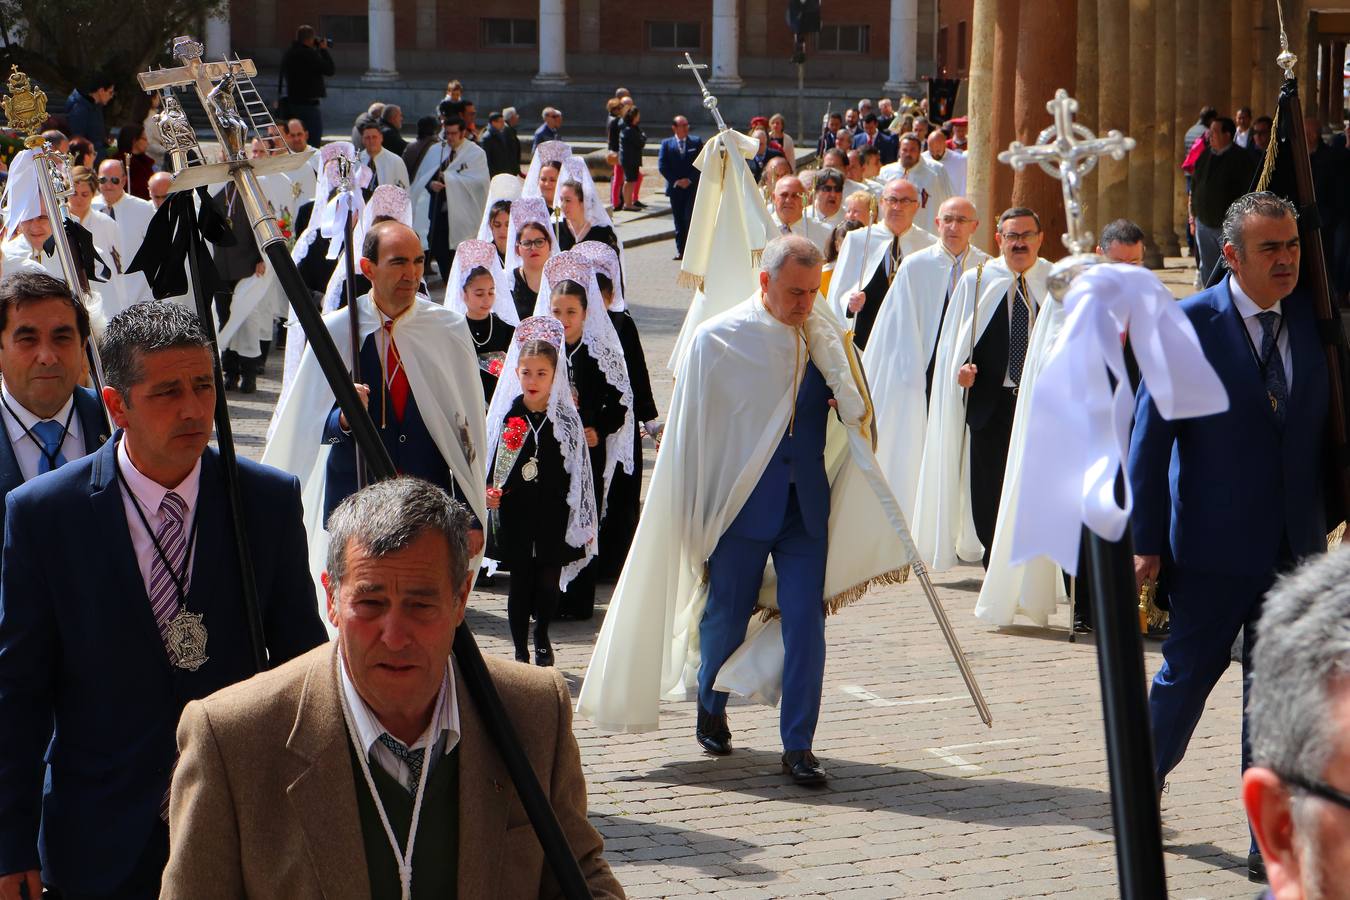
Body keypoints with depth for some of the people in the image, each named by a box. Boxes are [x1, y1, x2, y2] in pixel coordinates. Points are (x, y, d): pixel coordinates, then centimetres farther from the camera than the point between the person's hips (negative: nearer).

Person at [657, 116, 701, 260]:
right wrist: (676, 181, -10)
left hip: (692, 187, -1)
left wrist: (690, 179, -10)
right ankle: (680, 250, 11)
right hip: (675, 188, 1)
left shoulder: (696, 142, 5)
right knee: (678, 220, 6)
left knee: (689, 218, -11)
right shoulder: (666, 144, 5)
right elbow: (662, 166, -1)